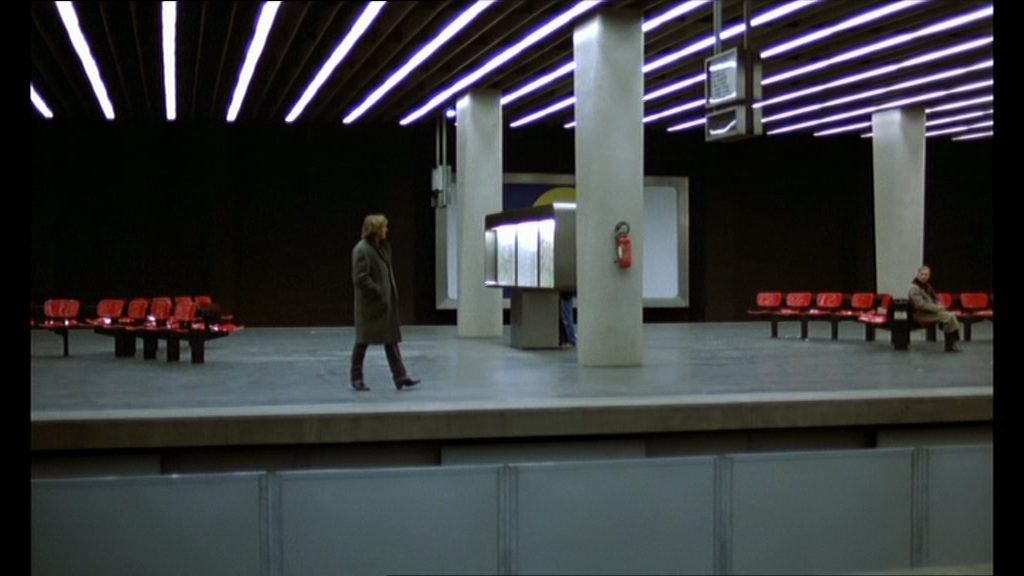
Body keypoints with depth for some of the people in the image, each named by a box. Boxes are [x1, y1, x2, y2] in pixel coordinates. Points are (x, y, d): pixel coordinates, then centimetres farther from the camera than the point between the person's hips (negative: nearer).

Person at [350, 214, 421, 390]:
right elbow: (360, 278, -20)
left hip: (386, 302, 9)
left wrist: (392, 293, 8)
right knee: (363, 341, 2)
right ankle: (357, 378, 13)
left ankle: (400, 376, 9)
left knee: (391, 339, 8)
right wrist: (378, 295, -19)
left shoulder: (383, 247, 12)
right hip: (370, 304, -9)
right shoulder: (361, 250, -15)